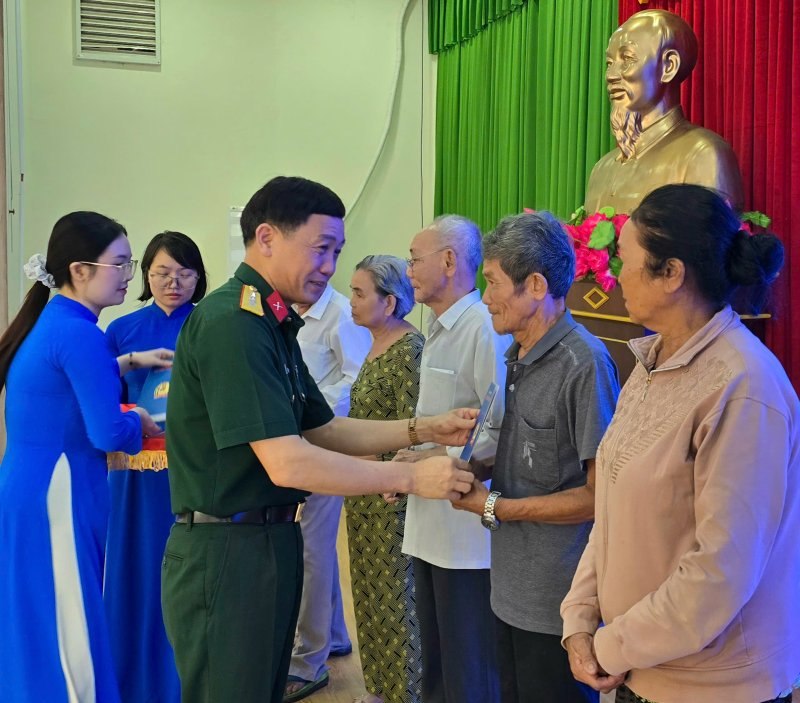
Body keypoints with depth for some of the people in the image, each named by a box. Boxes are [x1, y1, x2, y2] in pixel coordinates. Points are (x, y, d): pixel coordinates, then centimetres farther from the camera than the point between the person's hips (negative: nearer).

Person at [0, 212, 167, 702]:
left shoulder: (49, 322, 11)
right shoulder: (78, 332, -18)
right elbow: (107, 432, -22)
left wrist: (130, 362, 23)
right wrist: (139, 420, -2)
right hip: (57, 495, -10)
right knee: (66, 629, 0)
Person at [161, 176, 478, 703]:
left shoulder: (273, 324, 11)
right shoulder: (231, 323, -20)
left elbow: (323, 430, 14)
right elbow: (287, 463, -25)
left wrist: (424, 430, 2)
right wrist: (411, 478, -19)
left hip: (272, 541, 9)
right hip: (227, 551, -9)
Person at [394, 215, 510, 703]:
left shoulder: (486, 327, -16)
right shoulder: (440, 329, 14)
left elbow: (504, 433, -21)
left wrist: (436, 461, -17)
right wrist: (410, 459, 6)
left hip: (468, 529, -9)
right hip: (431, 522, 9)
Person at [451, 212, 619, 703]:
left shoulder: (585, 364, -20)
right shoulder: (517, 356, 7)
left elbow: (600, 495, -20)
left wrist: (494, 507, -15)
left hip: (557, 606, -8)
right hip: (513, 590, 8)